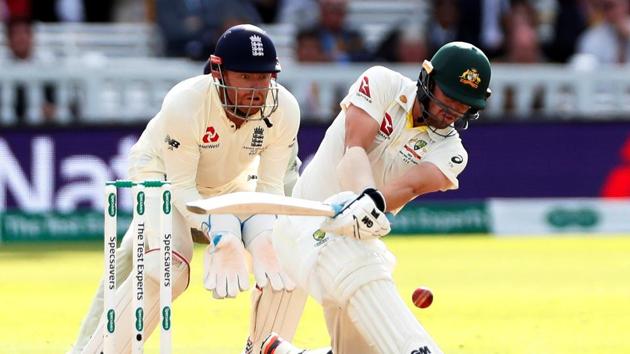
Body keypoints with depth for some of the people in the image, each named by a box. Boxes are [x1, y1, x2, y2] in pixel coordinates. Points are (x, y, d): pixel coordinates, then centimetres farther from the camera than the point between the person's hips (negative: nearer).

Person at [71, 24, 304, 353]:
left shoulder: (284, 110, -25)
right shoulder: (184, 104, -35)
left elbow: (270, 186, -16)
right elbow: (181, 188, -27)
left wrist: (265, 240, -35)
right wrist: (220, 235, -42)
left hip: (232, 184, 4)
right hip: (164, 175, -4)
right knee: (167, 266, -28)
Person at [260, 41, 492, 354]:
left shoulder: (449, 151, 0)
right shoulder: (382, 85, -6)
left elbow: (410, 186, -22)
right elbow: (354, 150, -21)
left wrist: (373, 202, -43)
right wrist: (365, 196, -42)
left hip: (359, 236, 6)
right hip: (310, 225, -6)